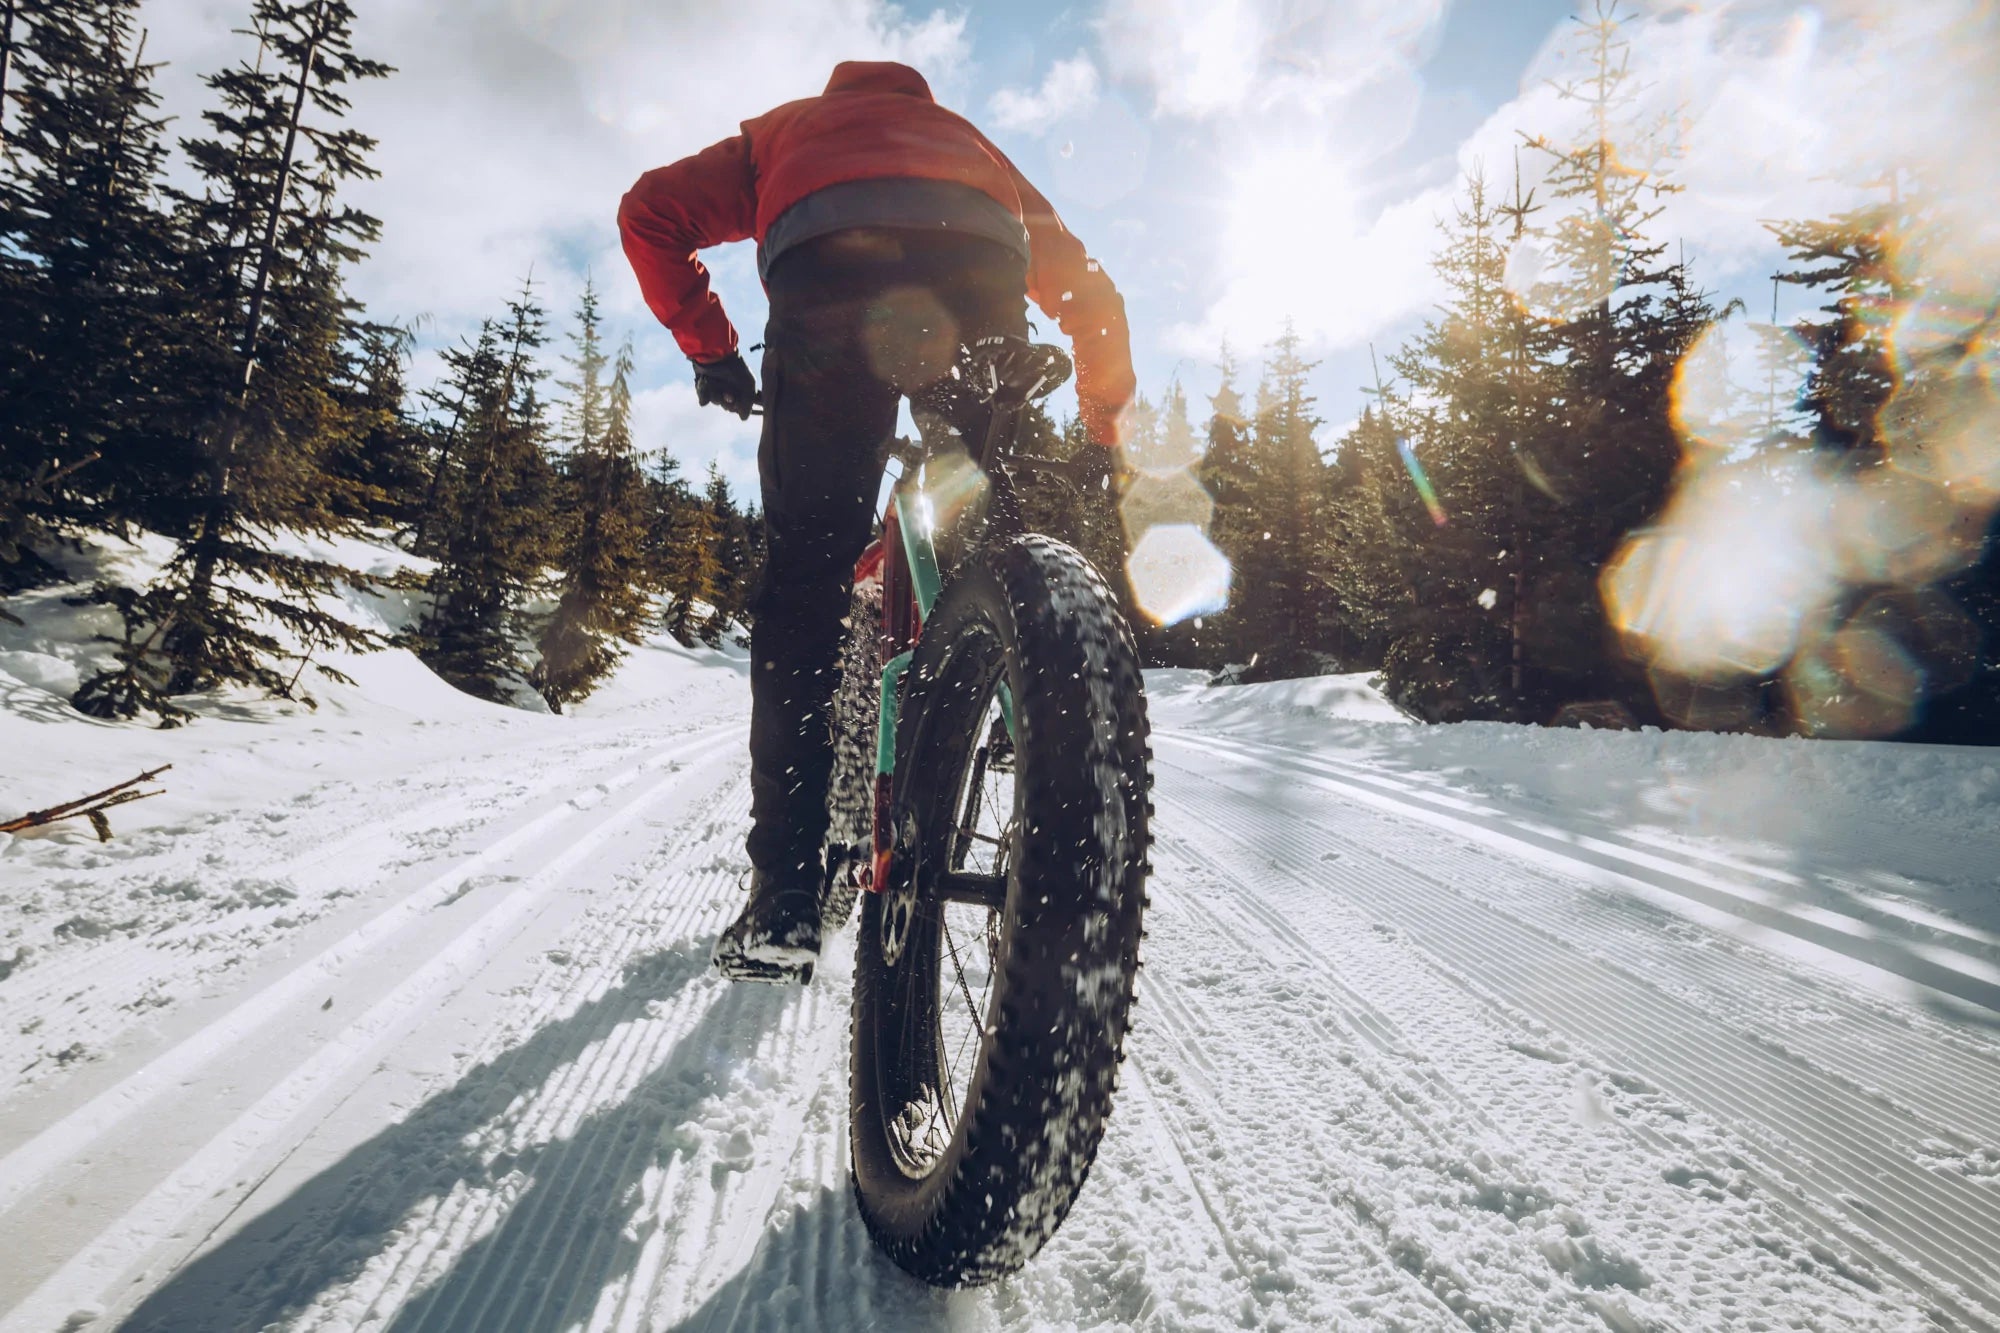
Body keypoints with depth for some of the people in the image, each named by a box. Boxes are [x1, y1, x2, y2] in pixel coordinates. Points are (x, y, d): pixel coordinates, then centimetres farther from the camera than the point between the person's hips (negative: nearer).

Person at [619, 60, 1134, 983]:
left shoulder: (786, 129, 41)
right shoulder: (964, 136, 45)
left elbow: (650, 213, 25)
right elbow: (1086, 287, 37)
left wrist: (708, 347, 26)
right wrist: (1100, 430, 40)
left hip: (827, 274, -1)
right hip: (976, 279, 2)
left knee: (804, 576, 0)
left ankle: (784, 895, -5)